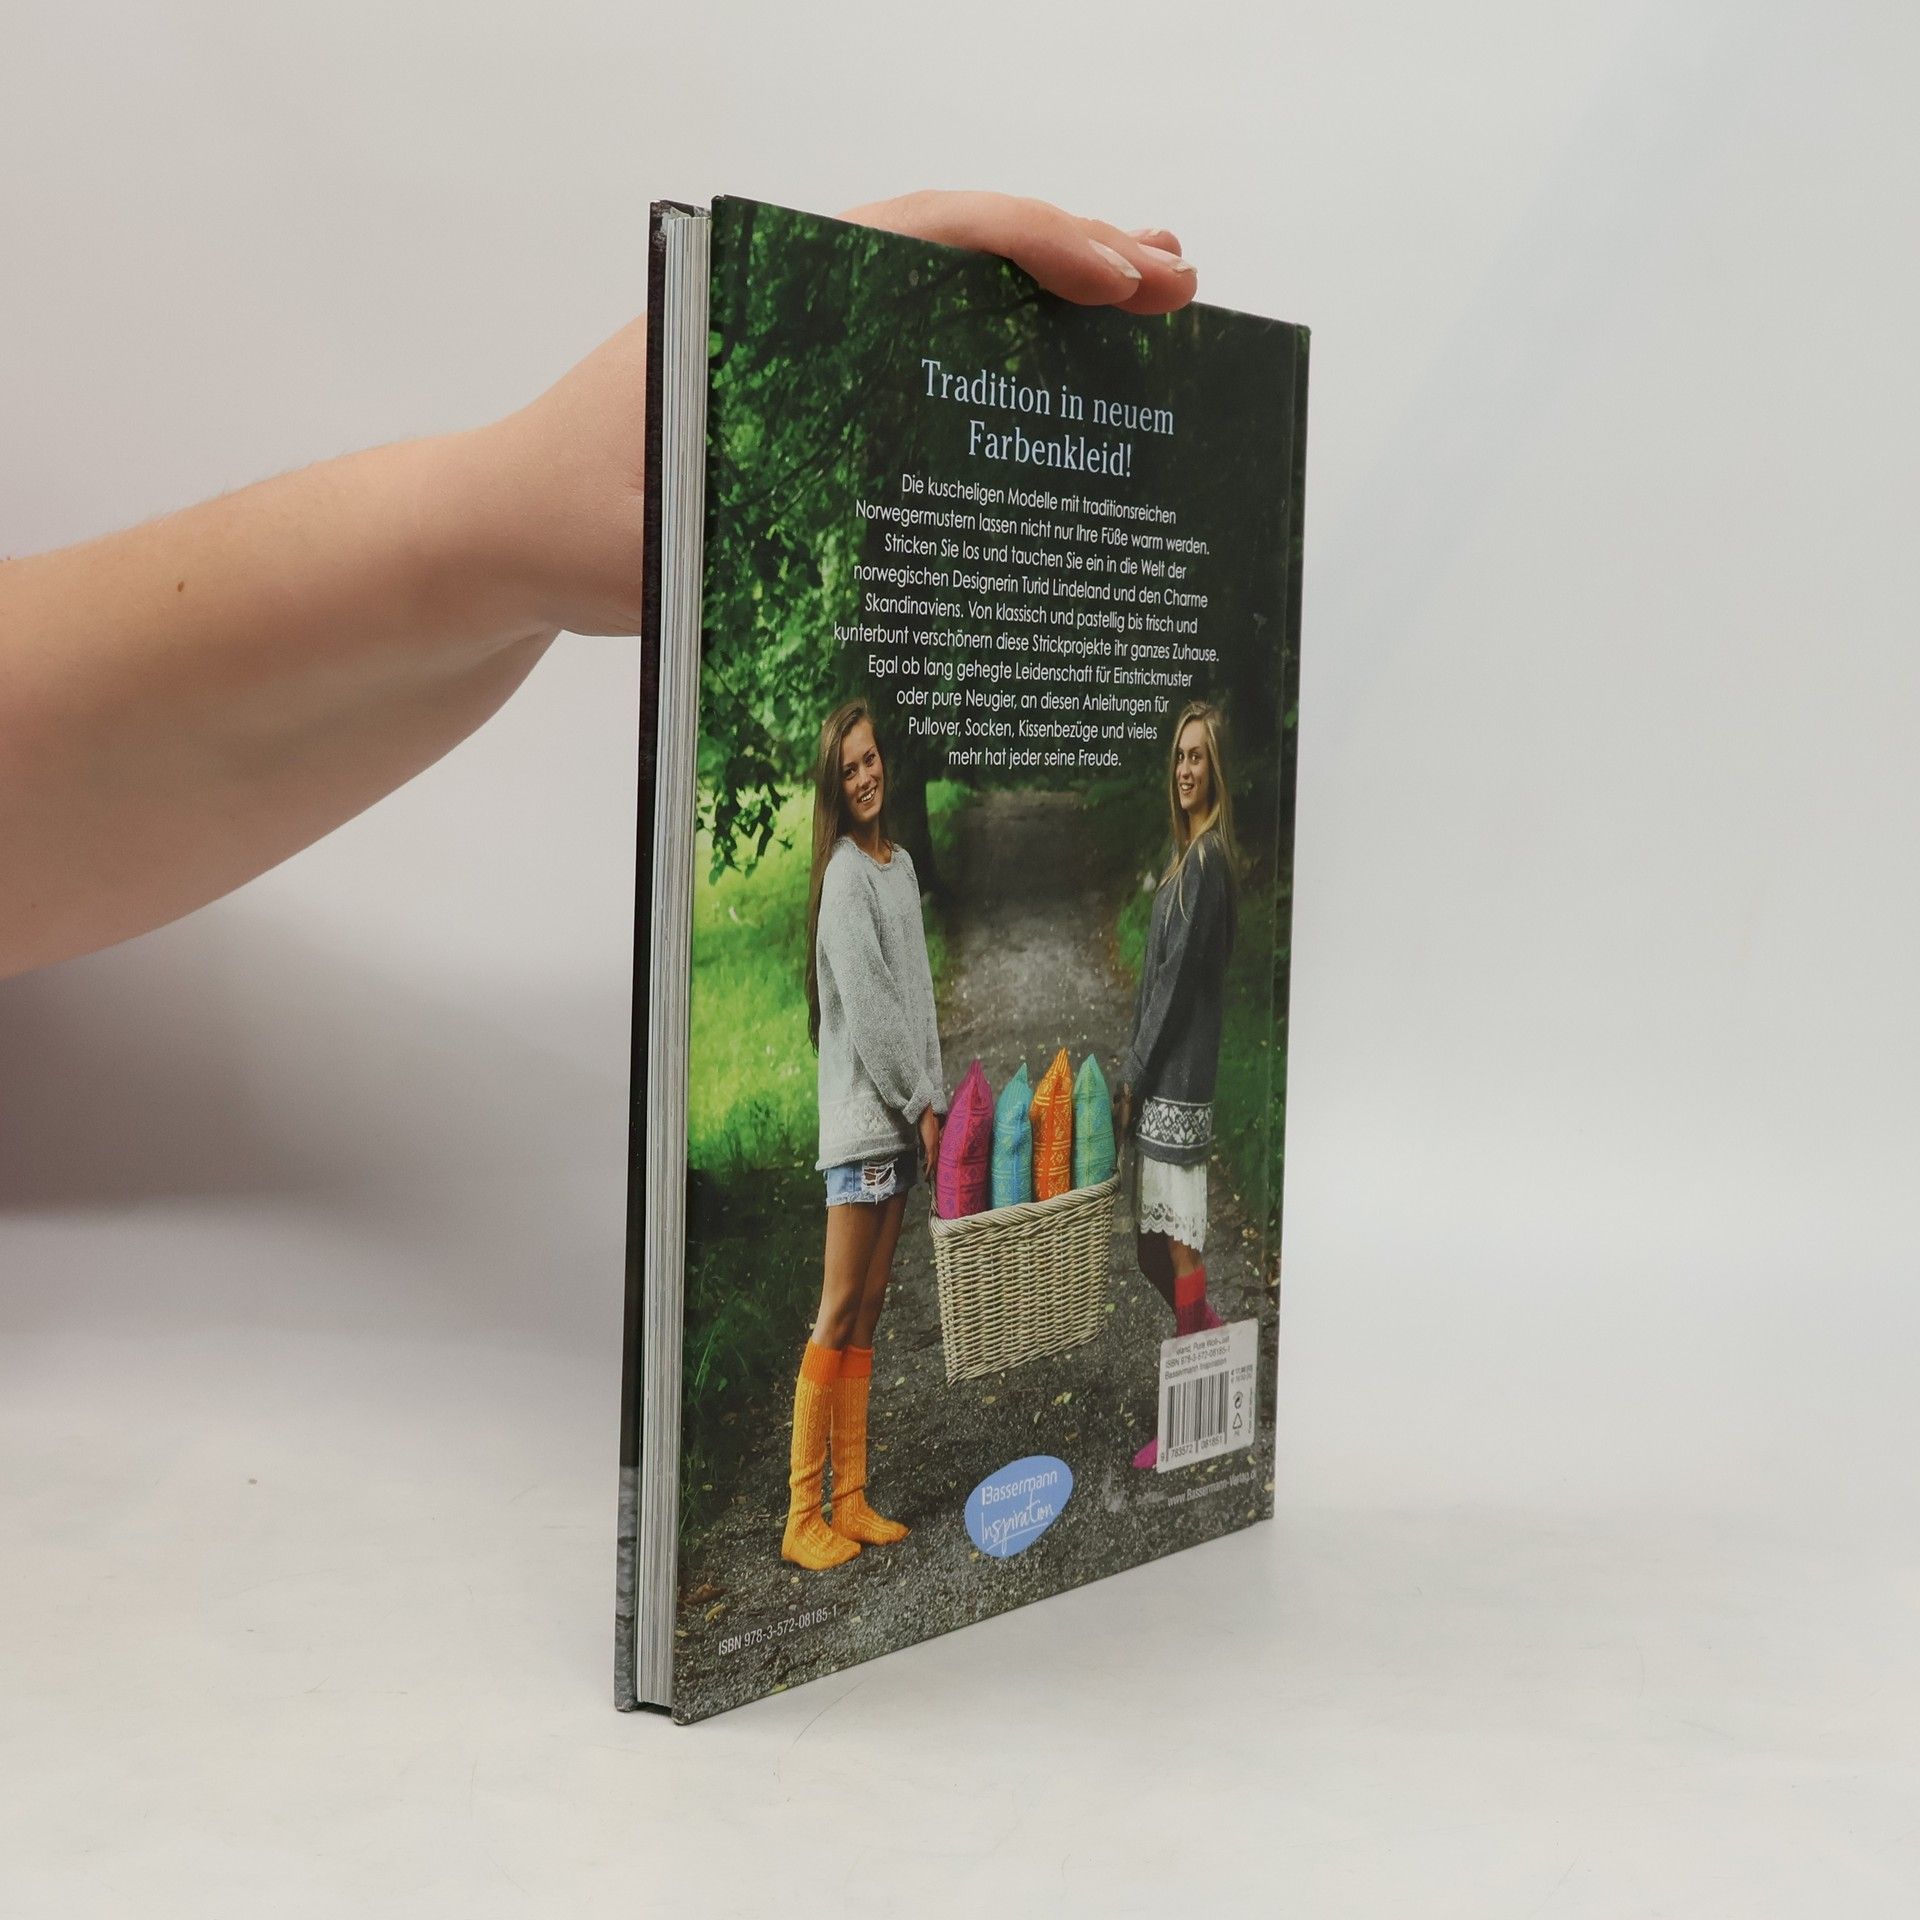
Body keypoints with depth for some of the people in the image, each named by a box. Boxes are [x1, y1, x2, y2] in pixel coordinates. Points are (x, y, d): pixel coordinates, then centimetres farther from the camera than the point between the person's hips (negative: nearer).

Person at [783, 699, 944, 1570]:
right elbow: (865, 1008, -14)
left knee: (868, 1311, 9)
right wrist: (919, 1103, -8)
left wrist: (933, 1098, 9)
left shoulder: (901, 865, 16)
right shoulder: (845, 875, -10)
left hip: (902, 1119, 8)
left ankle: (851, 1501, 13)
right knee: (838, 1310, -9)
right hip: (862, 1113, -8)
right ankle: (802, 1516, -6)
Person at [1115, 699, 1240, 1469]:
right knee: (1151, 1246, 14)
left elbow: (1179, 978, -14)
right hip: (1159, 1082, 9)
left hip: (1179, 1081, -9)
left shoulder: (1208, 860, -13)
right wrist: (1132, 1073, 16)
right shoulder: (1187, 856, 16)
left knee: (1177, 1247, -3)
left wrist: (1134, 1076, -9)